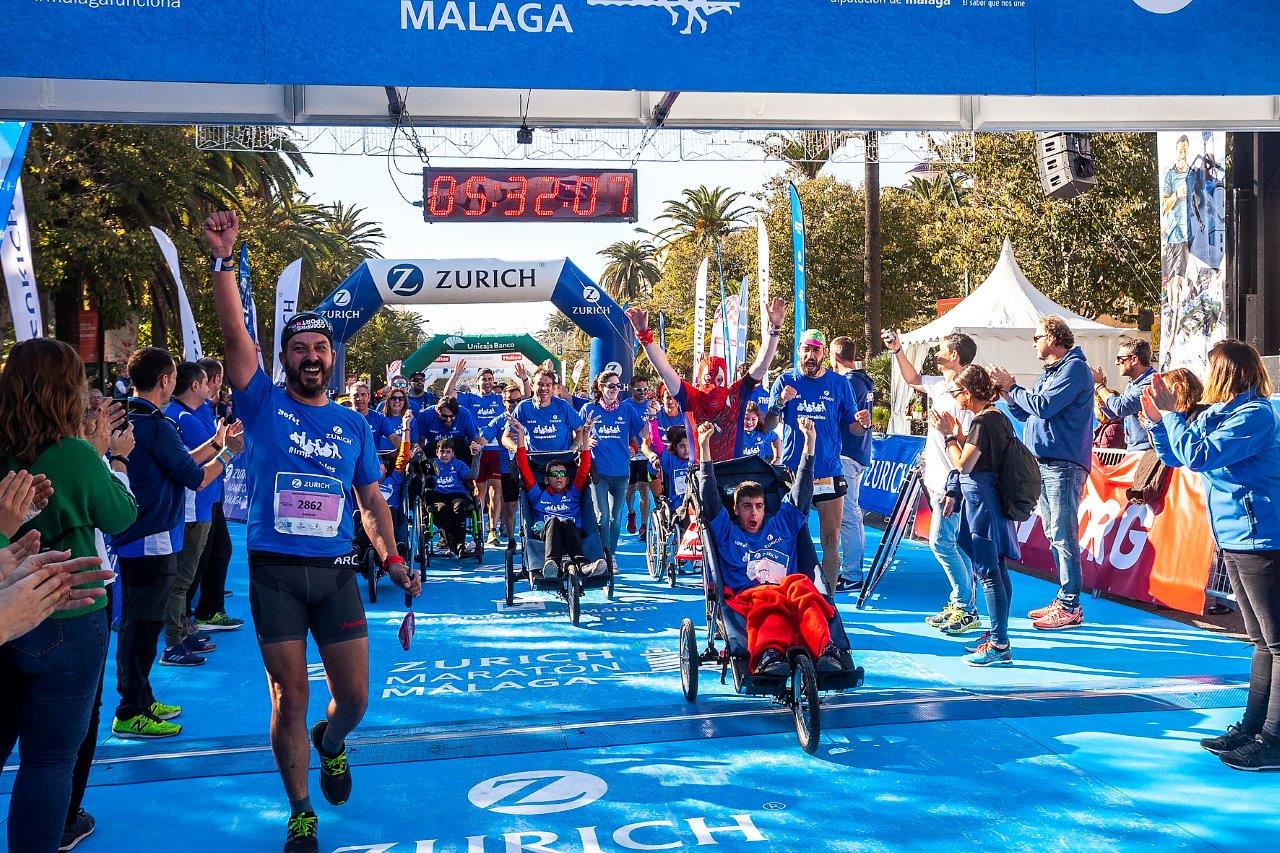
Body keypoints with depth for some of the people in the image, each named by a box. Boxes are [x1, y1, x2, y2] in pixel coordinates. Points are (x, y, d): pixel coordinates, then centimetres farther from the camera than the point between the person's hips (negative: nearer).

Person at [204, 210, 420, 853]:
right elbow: (234, 333, -10)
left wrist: (393, 561, -1)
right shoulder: (263, 405, 2)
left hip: (336, 574, 2)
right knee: (290, 698, 1)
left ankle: (330, 745, 40)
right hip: (274, 574, -2)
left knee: (354, 696, 4)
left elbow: (372, 500, 11)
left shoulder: (354, 427, 9)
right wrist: (224, 260, -18)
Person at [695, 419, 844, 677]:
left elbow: (801, 492, 29)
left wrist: (810, 441, 22)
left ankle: (825, 649, -58)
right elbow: (709, 496, 17)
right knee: (769, 600, -40)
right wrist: (704, 447, 10)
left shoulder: (782, 526, 33)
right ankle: (769, 654, -69)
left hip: (788, 593, 2)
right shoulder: (727, 532, 27)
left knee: (801, 587, -36)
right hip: (746, 597, -2)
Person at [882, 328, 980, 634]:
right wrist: (897, 351, 21)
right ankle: (962, 604, 21)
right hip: (939, 481, 9)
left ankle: (965, 608, 0)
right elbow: (913, 380, 30)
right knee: (955, 543, 13)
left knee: (940, 541, -9)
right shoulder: (939, 385, 10)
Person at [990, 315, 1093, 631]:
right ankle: (1062, 600, 19)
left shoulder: (1074, 368, -9)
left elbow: (1042, 406, -20)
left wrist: (1011, 387, -8)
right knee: (1054, 536, 12)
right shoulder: (1050, 371, 21)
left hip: (1063, 465, -10)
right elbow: (1026, 413, 21)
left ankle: (1070, 607, -6)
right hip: (1043, 463, 10)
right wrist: (1005, 390, 8)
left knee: (1063, 536, -9)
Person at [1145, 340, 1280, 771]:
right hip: (1235, 539, 10)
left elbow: (1198, 456, -23)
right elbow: (1174, 456, 20)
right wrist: (1157, 419, 7)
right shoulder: (1217, 414, 12)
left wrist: (1171, 412, -14)